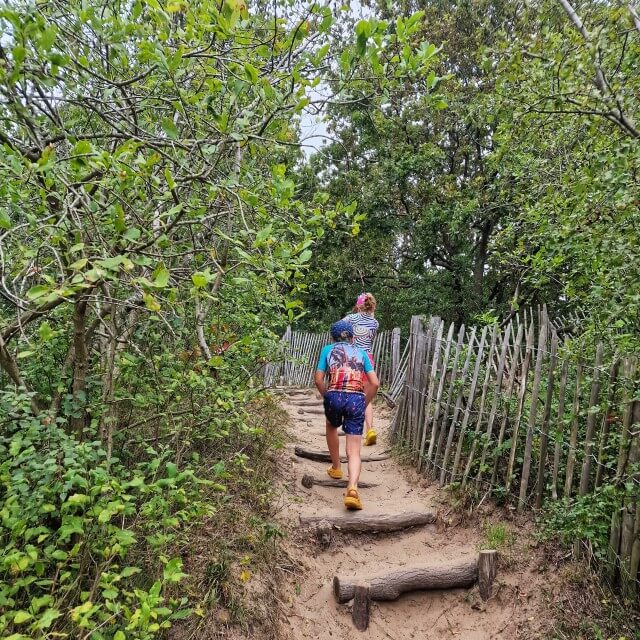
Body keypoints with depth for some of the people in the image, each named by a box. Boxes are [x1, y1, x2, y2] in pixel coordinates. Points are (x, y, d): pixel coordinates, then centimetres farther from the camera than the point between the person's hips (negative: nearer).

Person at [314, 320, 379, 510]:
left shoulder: (328, 350, 17)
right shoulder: (361, 352, 20)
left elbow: (318, 379, 6)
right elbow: (375, 383, 11)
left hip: (335, 396, 0)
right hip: (357, 399, 0)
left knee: (331, 427, 34)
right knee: (354, 452, 1)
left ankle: (336, 468, 42)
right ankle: (352, 488, -23)